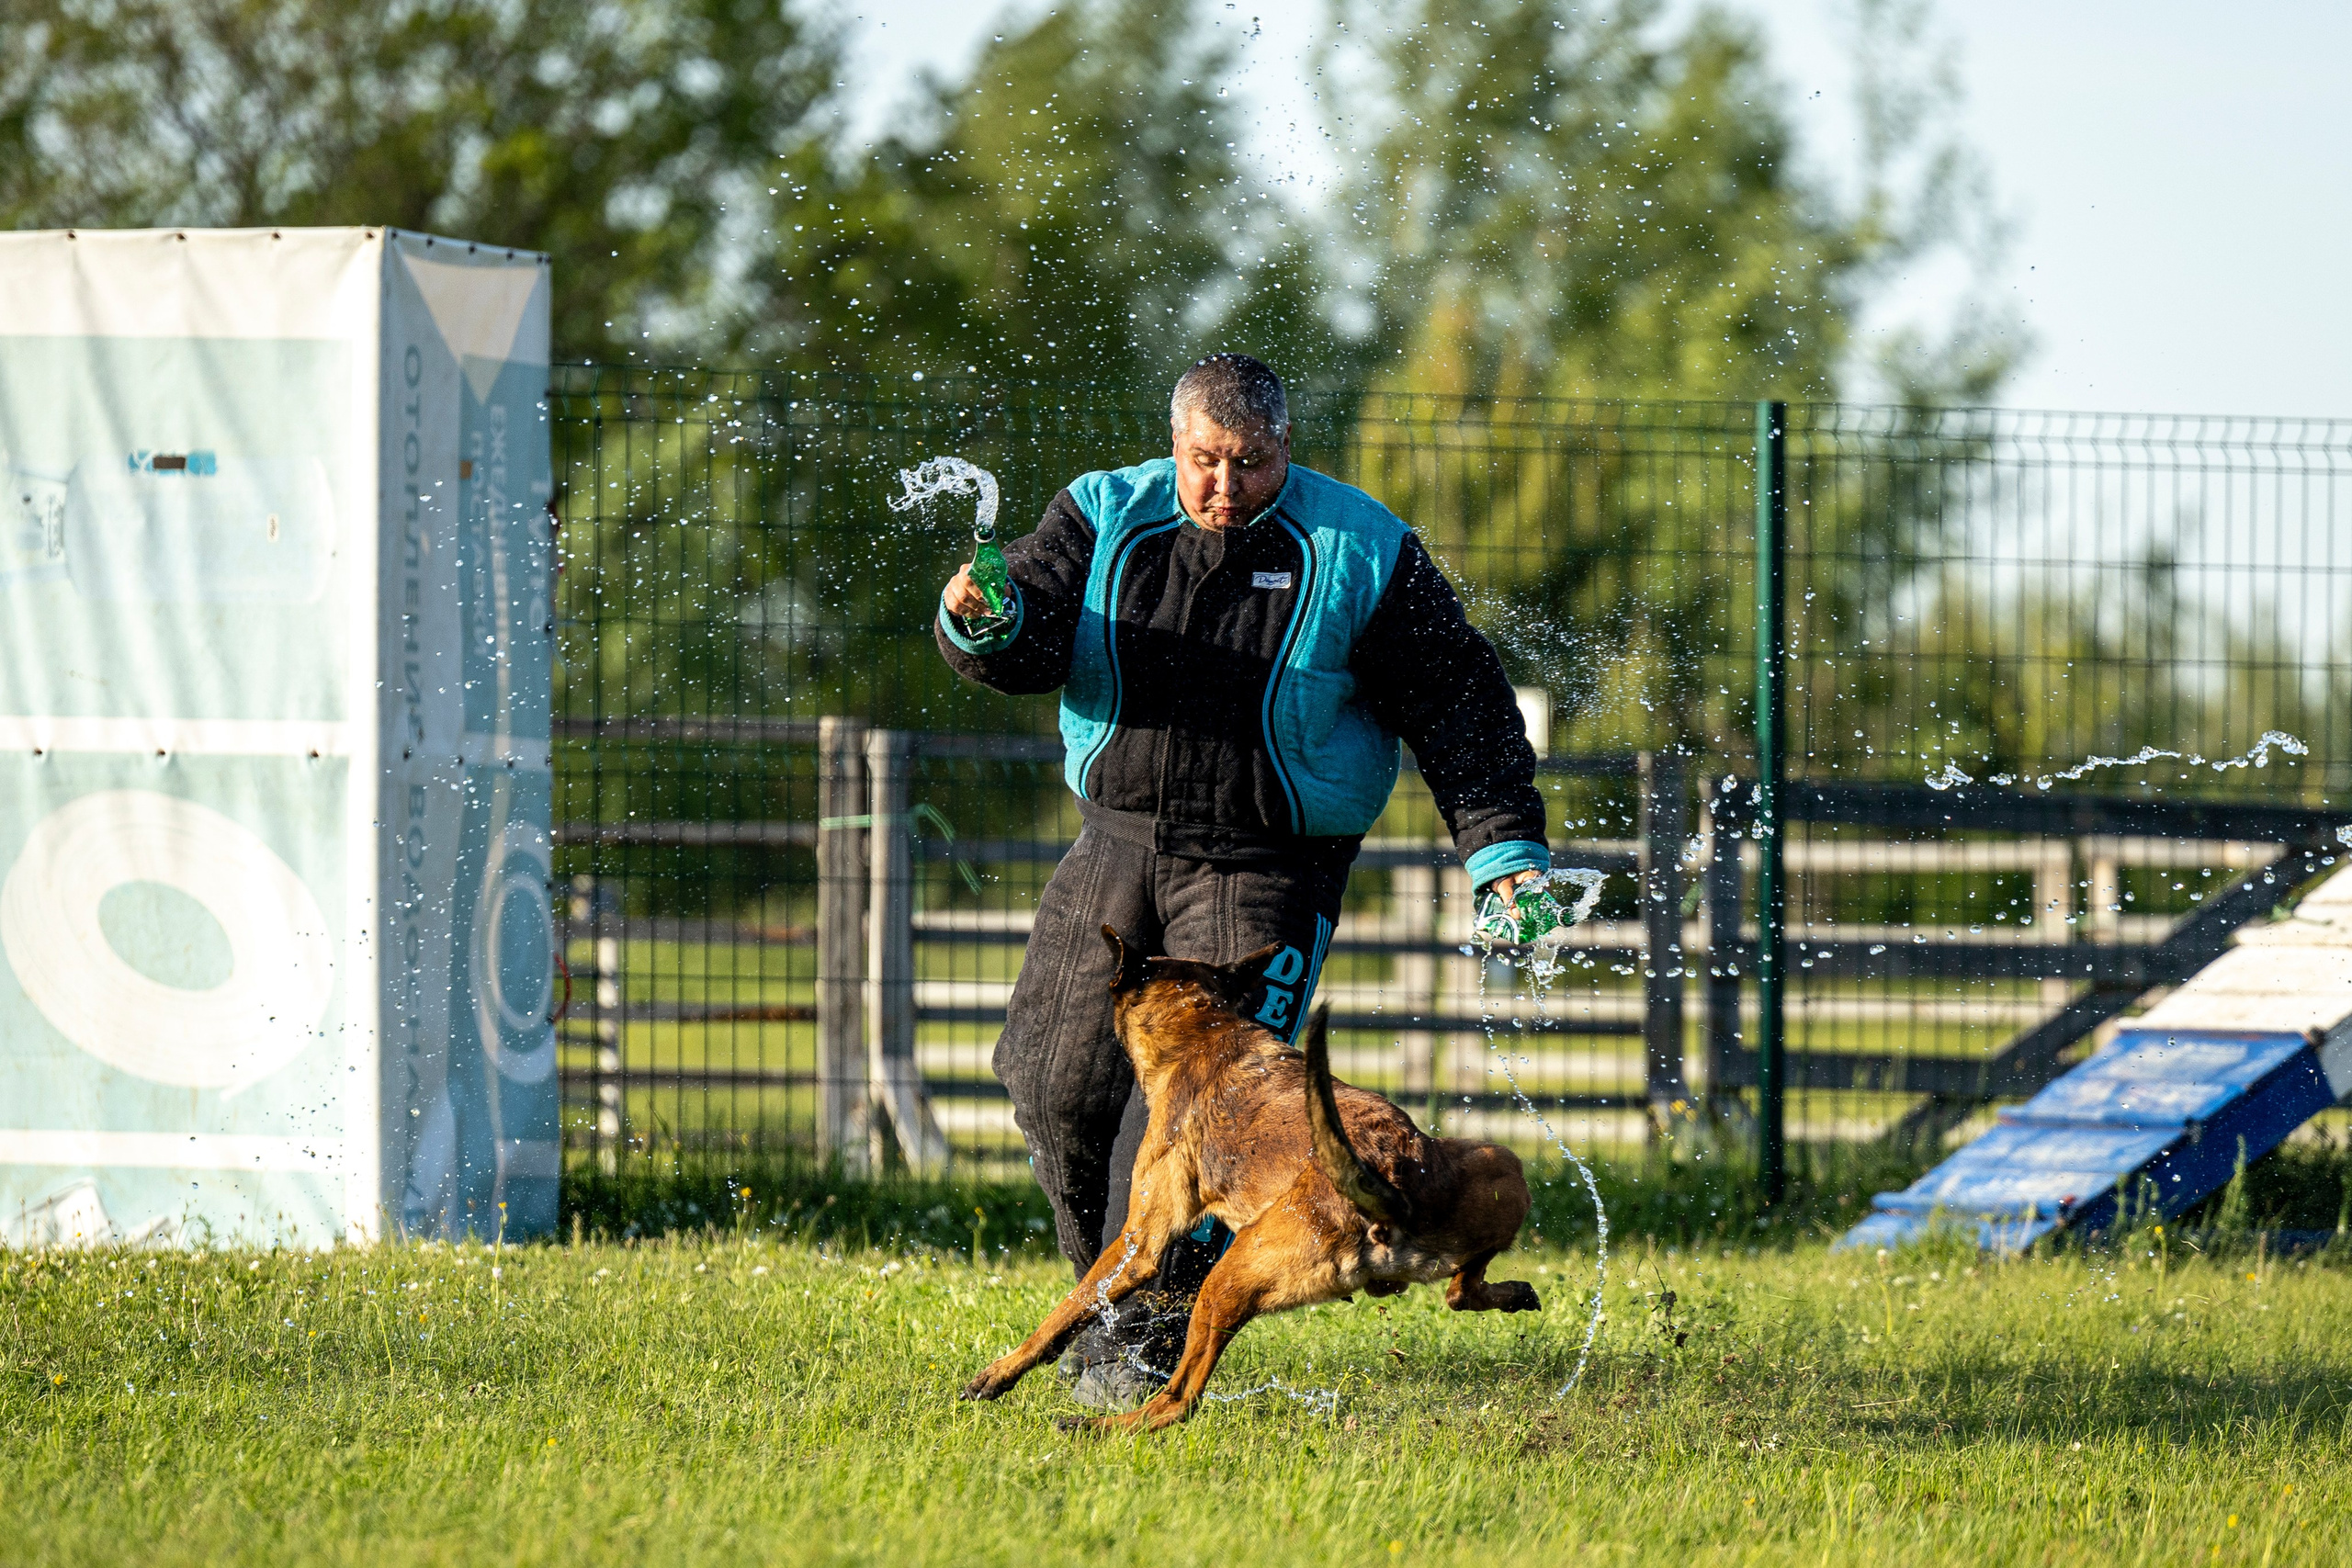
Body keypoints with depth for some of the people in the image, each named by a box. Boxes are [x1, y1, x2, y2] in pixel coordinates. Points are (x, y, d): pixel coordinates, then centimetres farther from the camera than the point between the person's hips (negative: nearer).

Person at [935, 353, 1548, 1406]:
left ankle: (1146, 1330, -10)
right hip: (1117, 844, 3)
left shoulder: (1363, 555, -3)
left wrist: (1504, 849, -8)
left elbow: (1460, 708, 0)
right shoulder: (1104, 518, 3)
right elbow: (1026, 648, -6)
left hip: (1266, 873, -3)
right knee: (1061, 1085, 1)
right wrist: (985, 623, -30)